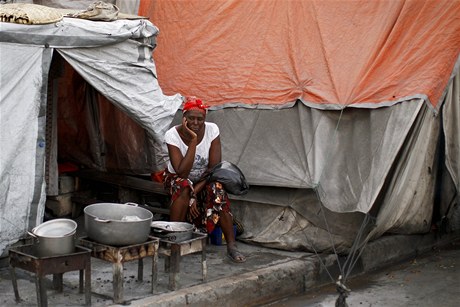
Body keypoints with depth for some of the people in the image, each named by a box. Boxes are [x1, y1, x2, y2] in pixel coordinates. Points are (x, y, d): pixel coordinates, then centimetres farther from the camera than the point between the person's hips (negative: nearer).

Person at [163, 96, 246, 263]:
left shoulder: (212, 130, -20)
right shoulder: (173, 135, -24)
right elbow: (182, 172, -33)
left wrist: (195, 193, -27)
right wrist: (193, 140, -38)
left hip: (204, 180, 1)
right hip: (178, 180, -1)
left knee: (217, 190, -30)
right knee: (183, 189, -35)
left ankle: (231, 245, -23)